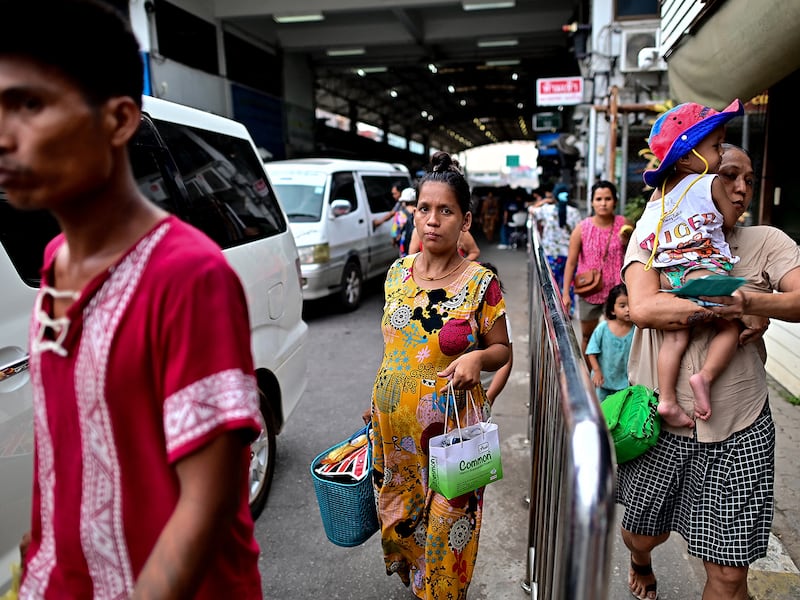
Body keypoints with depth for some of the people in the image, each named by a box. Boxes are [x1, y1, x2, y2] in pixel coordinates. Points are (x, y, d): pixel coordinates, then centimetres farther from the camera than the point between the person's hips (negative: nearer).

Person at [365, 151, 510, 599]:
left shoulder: (481, 283, -12)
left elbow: (502, 349, -3)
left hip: (451, 426, -4)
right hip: (394, 425, 4)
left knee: (447, 524, 10)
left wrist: (477, 358, -25)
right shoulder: (398, 272, 0)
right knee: (396, 518, 19)